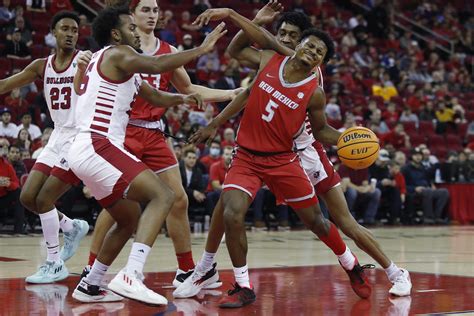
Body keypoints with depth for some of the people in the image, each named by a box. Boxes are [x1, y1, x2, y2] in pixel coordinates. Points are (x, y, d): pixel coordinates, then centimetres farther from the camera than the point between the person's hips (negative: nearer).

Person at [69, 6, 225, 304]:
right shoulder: (118, 53, -3)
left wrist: (181, 98, 9)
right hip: (98, 147, -10)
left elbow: (154, 95, 28)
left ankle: (90, 286, 25)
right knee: (163, 196, -19)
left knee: (130, 219, 22)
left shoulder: (97, 60, 26)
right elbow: (156, 65, -24)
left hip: (87, 150, 10)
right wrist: (201, 49, -17)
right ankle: (131, 277, -33)